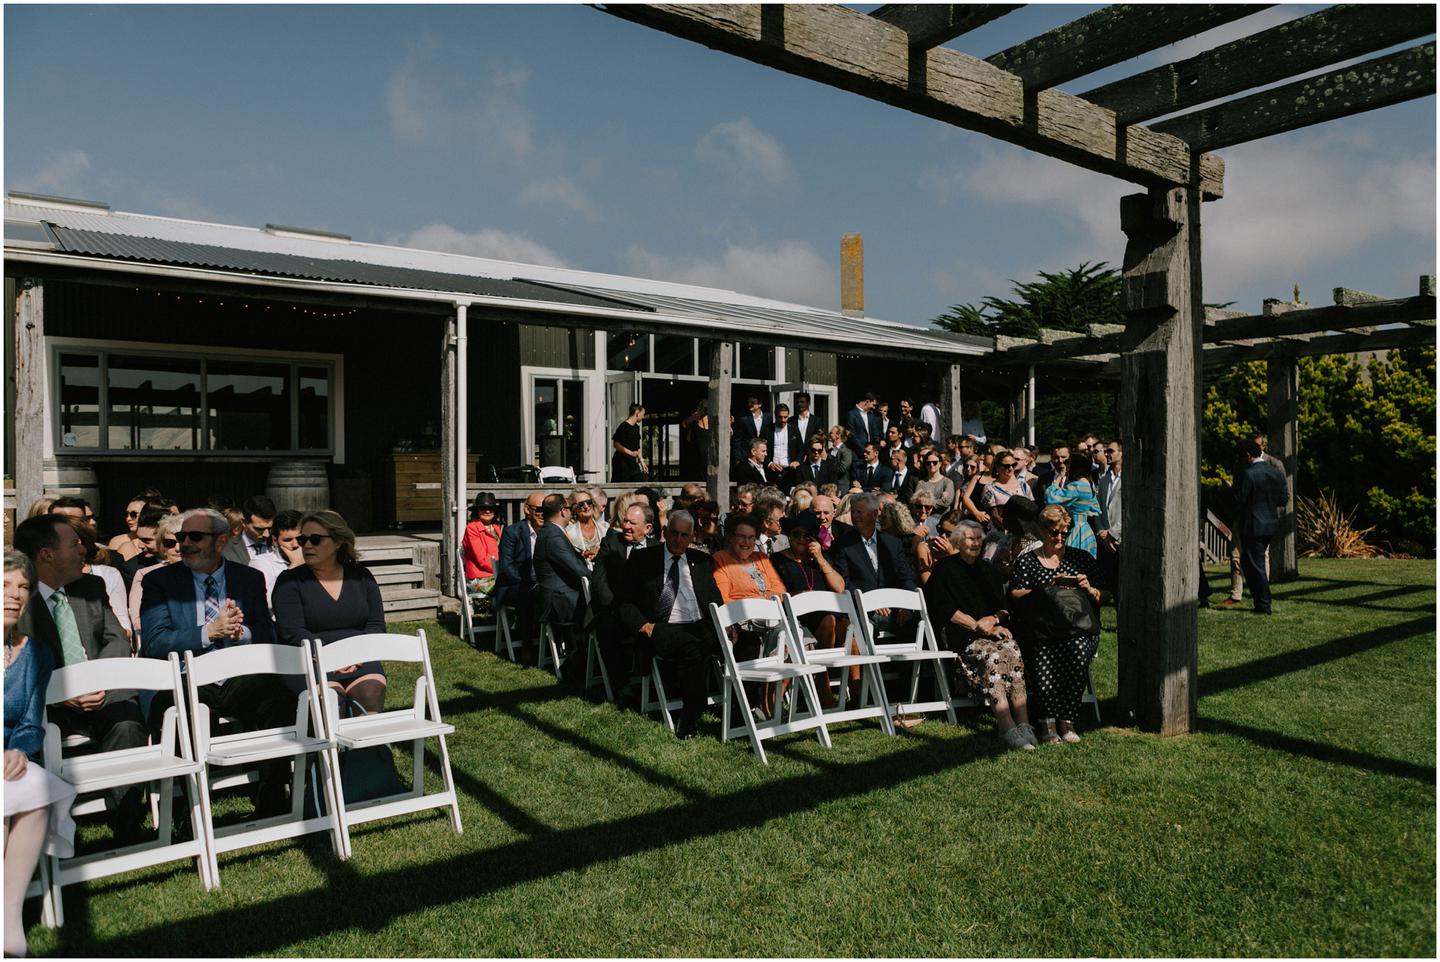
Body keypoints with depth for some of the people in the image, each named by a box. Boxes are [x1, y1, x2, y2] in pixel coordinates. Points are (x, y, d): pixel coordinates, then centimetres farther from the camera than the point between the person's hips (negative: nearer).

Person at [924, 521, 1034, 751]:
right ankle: (1007, 726, -42)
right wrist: (977, 625, -10)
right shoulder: (945, 569, 8)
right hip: (960, 632, -4)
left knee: (1013, 653, -28)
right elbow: (945, 610, -3)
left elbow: (1004, 607, 18)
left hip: (994, 628, 5)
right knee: (992, 655, -33)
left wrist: (993, 620, -4)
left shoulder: (988, 570, 25)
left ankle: (1023, 723, -37)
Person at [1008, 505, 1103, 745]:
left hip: (1079, 628, 1)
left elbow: (1101, 599, 21)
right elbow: (1015, 596, 4)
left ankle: (1066, 720, -24)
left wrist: (1089, 589, -1)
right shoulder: (1025, 562, 17)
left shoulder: (1082, 558, 22)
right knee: (1042, 653, -34)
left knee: (1077, 651, -33)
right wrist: (1045, 591, -9)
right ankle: (1048, 720, -27)